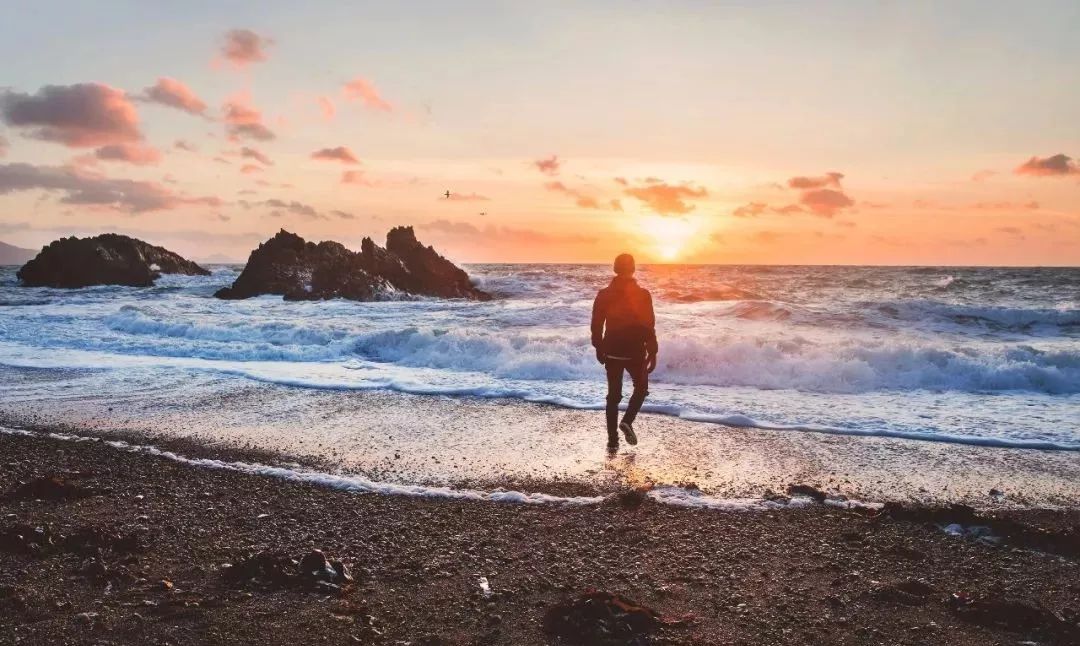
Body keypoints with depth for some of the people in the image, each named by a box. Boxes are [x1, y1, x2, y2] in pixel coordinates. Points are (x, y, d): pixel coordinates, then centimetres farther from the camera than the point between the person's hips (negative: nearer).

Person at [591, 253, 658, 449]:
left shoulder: (603, 295, -3)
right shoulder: (642, 294, -10)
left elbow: (596, 325, 2)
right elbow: (649, 327, -10)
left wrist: (599, 348, 16)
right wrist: (652, 353, -2)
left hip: (612, 352, 2)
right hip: (636, 352, -2)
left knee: (614, 395, 12)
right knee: (641, 387, 21)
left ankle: (613, 439, 10)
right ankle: (627, 421, -1)